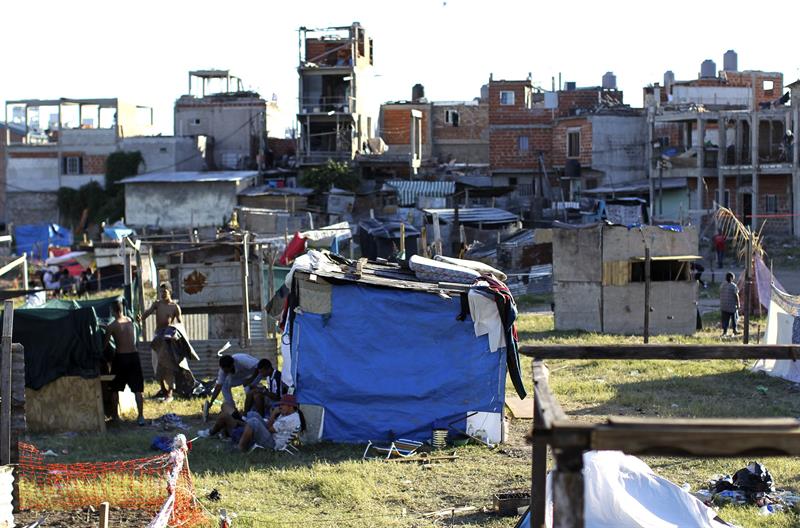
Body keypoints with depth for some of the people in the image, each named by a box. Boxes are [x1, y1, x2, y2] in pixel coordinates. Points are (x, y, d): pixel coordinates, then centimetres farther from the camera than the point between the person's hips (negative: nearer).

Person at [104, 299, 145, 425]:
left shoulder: (111, 326, -10)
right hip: (134, 356, 3)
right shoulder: (130, 321, 4)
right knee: (137, 389, 4)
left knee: (115, 389, 14)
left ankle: (115, 415, 20)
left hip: (120, 358, -3)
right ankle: (141, 416, -3)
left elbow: (105, 344, -2)